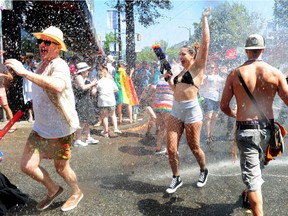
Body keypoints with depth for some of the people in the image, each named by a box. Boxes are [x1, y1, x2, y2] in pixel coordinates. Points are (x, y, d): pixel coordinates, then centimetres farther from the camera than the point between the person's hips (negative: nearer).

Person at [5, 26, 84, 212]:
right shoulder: (41, 65, 7)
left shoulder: (59, 65, -21)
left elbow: (58, 86, -46)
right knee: (27, 165, 4)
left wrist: (24, 72, -44)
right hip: (41, 127, 8)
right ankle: (53, 189, 32)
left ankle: (77, 193, 40)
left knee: (61, 168, 9)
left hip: (60, 129, -7)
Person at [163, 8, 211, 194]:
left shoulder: (198, 66, -2)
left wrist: (205, 18, -4)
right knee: (171, 148, 2)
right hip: (176, 111, 6)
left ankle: (204, 171, 38)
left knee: (194, 148, 9)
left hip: (192, 111, -6)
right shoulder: (182, 71, 17)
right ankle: (177, 179, 20)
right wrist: (169, 79, 14)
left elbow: (205, 42, -11)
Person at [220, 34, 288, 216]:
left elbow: (224, 106, -3)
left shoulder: (235, 74, -6)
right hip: (267, 129, 3)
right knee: (258, 166, 27)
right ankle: (251, 193, 51)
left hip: (245, 129, -3)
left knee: (251, 173, 3)